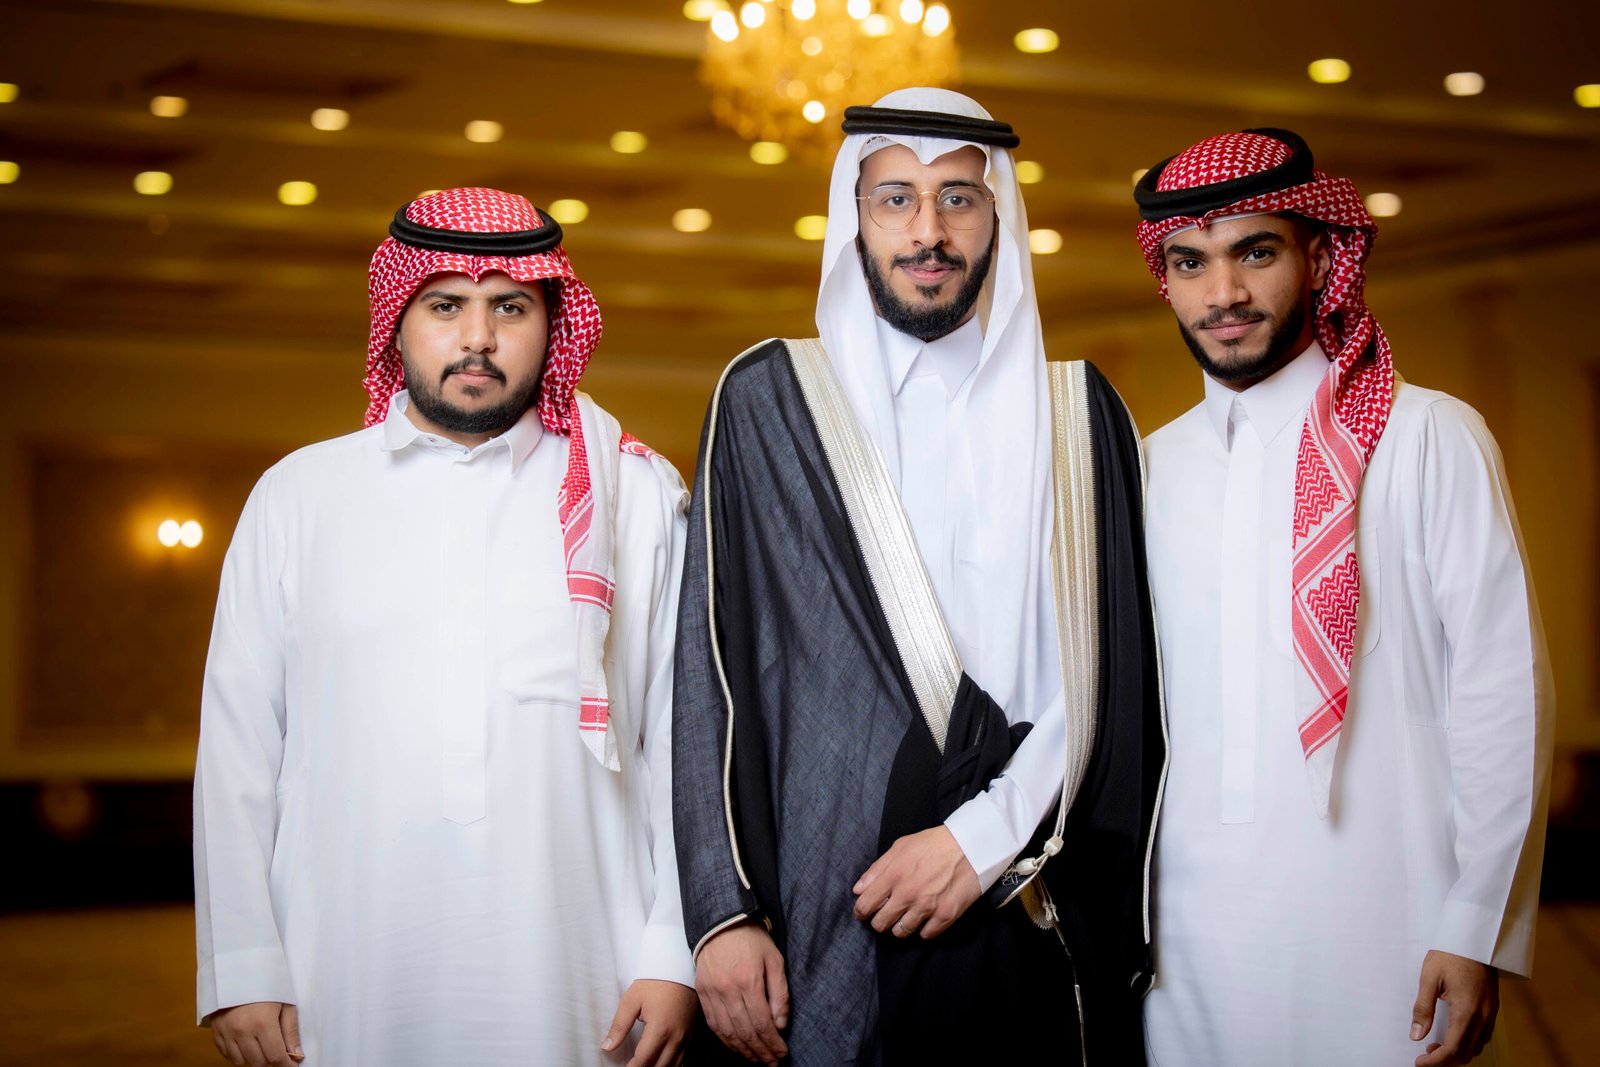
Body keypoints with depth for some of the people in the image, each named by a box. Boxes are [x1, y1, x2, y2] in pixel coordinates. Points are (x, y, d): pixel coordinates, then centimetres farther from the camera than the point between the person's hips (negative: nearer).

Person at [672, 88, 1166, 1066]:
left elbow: (1109, 671, 4)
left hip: (1041, 926, 1)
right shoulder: (770, 397, 5)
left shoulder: (1078, 412, 9)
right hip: (830, 914, -1)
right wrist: (723, 910, -7)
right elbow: (714, 658, 0)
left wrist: (987, 838, -9)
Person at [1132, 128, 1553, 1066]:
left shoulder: (1433, 440, -5)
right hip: (1189, 933, 4)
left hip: (1376, 929, -4)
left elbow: (1503, 695, -7)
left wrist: (1477, 934, -10)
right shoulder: (1153, 466, 10)